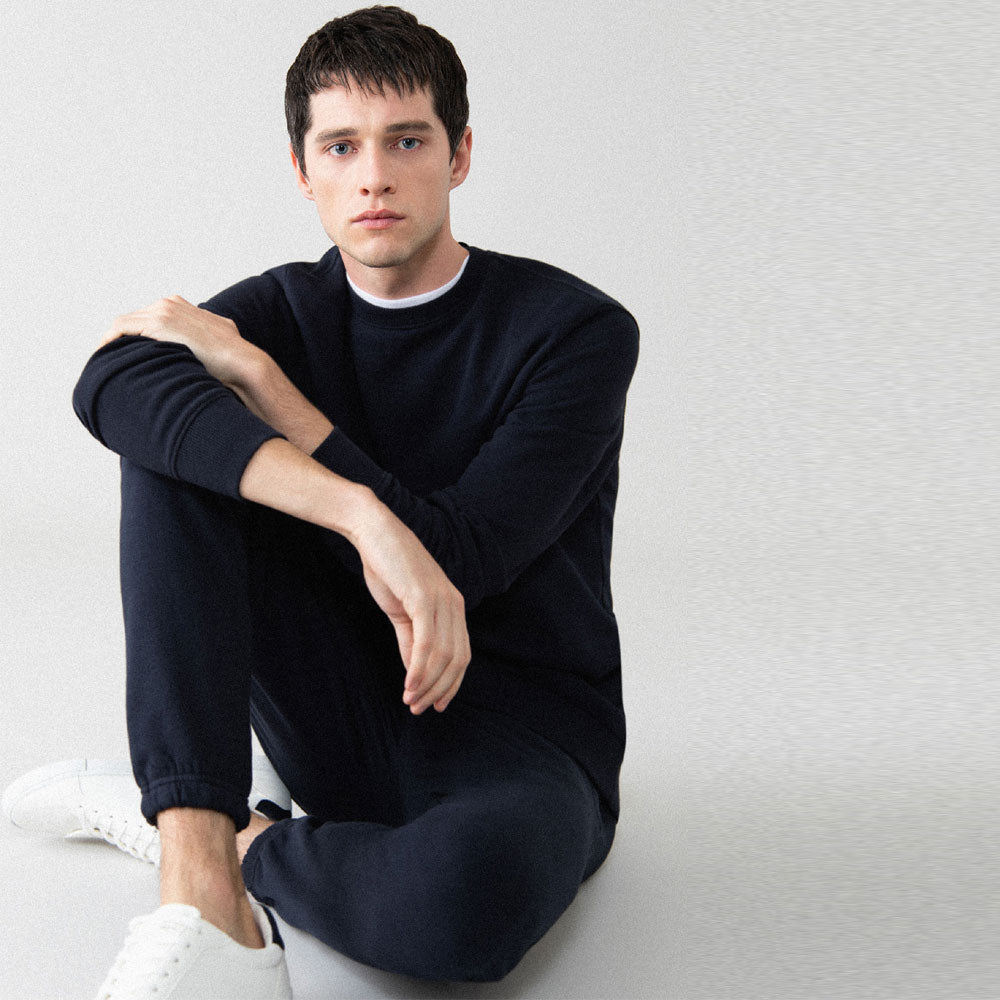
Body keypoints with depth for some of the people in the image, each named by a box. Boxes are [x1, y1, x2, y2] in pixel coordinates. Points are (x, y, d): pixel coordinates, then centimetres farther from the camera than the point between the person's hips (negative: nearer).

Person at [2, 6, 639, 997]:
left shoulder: (578, 330, -7)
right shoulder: (285, 308, 4)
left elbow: (455, 561, -18)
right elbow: (112, 384, -20)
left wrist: (251, 371, -14)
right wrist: (364, 514, -36)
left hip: (523, 737, -4)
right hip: (343, 716, 4)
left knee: (469, 888, -42)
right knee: (177, 439, -16)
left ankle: (242, 841, -8)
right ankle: (202, 894, -27)